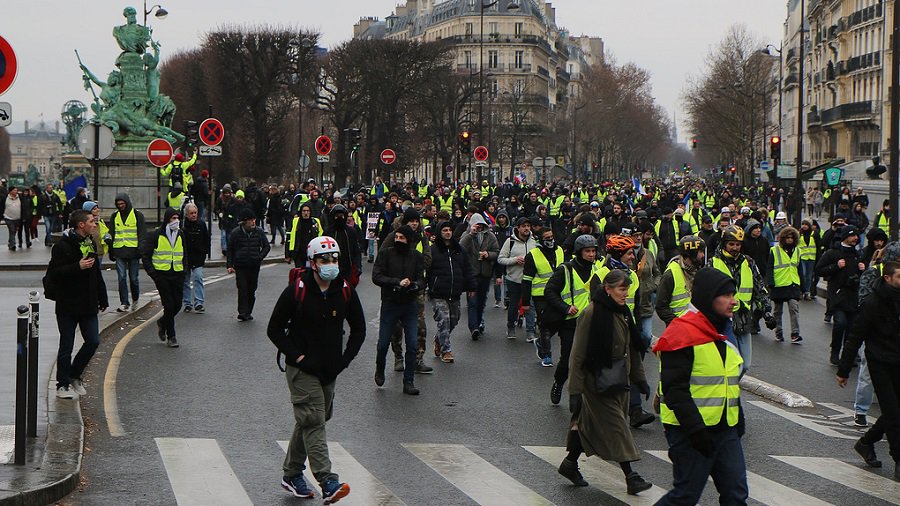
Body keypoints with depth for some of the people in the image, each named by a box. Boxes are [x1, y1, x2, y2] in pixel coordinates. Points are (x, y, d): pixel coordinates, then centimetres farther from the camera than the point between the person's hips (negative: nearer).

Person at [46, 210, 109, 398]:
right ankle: (63, 384, 12)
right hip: (68, 306, -7)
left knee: (93, 341, 3)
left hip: (88, 305, 7)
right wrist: (78, 267, -27)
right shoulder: (63, 246, -13)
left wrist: (102, 298, 20)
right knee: (66, 346, 1)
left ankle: (75, 376, 22)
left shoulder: (90, 244, 12)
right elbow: (53, 273, -20)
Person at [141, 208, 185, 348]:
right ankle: (171, 336, 4)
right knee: (169, 305, -7)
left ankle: (162, 322, 32)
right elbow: (145, 256, -1)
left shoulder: (180, 235, 11)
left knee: (177, 304, 2)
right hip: (162, 275, -5)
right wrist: (152, 273, -11)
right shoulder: (155, 235, -5)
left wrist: (184, 271, 12)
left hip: (177, 275, 5)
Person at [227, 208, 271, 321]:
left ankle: (248, 312, 17)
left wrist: (260, 257, -4)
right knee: (242, 290, -9)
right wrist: (230, 265, -1)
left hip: (254, 266, 2)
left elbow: (267, 246, 11)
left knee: (251, 290, 7)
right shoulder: (235, 233, -2)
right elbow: (230, 250, 5)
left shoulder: (258, 232, 2)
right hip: (240, 266, -2)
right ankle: (242, 313, -7)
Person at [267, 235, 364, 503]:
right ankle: (328, 482, -20)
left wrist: (344, 360, 2)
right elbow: (274, 329, -5)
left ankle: (292, 474, 29)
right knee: (313, 421, -13)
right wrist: (296, 357, -12)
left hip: (330, 370, 5)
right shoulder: (296, 292, -11)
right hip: (302, 369, -5)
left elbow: (359, 329, 12)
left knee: (309, 421, 14)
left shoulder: (346, 292, 1)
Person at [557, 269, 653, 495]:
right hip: (598, 381, -8)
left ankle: (570, 464, 27)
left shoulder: (623, 312, 9)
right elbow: (578, 353, -15)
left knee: (591, 423, 14)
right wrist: (577, 389, -17)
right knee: (615, 425, -6)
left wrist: (639, 379, 16)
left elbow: (632, 349, 19)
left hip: (618, 381, 8)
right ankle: (630, 477, -3)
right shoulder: (591, 314, -16)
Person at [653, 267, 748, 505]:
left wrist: (738, 419, 20)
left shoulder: (721, 333, 15)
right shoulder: (682, 334, -15)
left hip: (725, 429, 9)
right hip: (689, 432, -8)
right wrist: (696, 430, -22)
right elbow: (674, 388, -20)